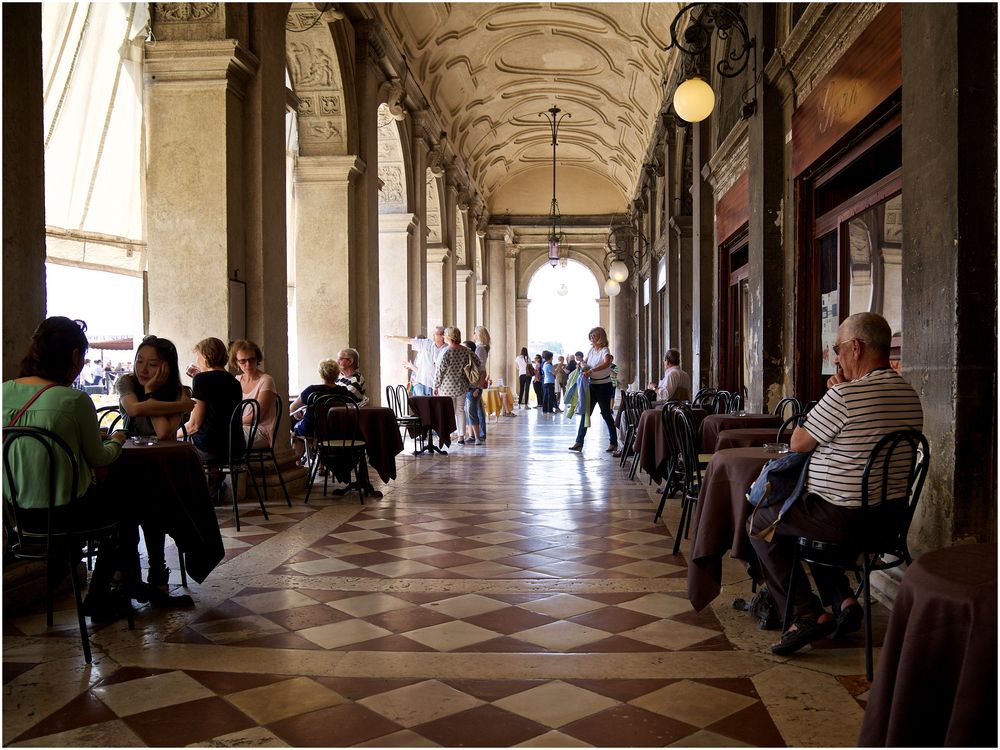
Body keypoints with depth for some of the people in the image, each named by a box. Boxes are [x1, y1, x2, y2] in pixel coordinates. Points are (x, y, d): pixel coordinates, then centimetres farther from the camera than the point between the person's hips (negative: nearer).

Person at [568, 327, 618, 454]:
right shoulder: (591, 349, 7)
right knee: (585, 412, 3)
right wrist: (582, 364, -4)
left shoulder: (604, 351, -14)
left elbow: (606, 363, -34)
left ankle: (614, 443, 12)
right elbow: (584, 361, 21)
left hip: (604, 386, -6)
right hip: (592, 385, 7)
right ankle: (579, 442, 4)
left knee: (606, 413, 0)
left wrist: (591, 370, -40)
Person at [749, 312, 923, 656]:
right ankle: (844, 600, 21)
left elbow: (798, 443, -10)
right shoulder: (910, 395, 5)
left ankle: (808, 615, 5)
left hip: (842, 517, -9)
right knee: (808, 521, 32)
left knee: (760, 521, 11)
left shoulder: (846, 395, -23)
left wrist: (832, 392, -2)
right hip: (889, 516, 9)